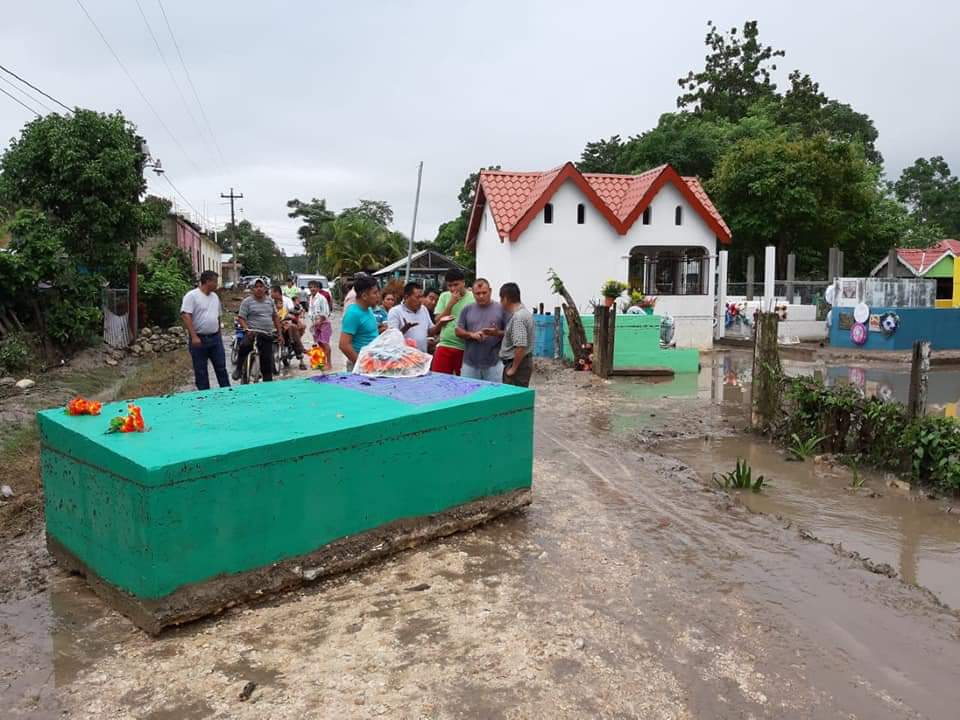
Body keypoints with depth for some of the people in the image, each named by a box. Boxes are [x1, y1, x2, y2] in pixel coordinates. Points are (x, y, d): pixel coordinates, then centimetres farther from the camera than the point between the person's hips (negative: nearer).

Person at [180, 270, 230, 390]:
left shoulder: (215, 296, 13)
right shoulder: (192, 296, -10)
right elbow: (186, 316, -18)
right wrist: (194, 336, -24)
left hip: (215, 338, 6)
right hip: (199, 339, -6)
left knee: (221, 368, 8)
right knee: (201, 371, 4)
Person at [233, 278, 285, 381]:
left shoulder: (270, 301, 15)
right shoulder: (247, 301, 0)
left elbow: (275, 317, 19)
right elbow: (241, 318, -3)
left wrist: (280, 334, 14)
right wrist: (247, 329, -20)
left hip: (267, 335, 5)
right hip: (252, 333, -4)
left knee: (267, 361, 5)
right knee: (245, 345, -36)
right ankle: (238, 369, -17)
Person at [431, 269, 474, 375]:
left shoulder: (473, 298, -3)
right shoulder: (444, 296, 9)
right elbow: (438, 321, 3)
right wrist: (451, 303, -7)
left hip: (465, 348, -3)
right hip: (444, 345, 3)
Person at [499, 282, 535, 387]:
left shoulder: (517, 317, -22)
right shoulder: (523, 312, 11)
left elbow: (520, 346, -28)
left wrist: (513, 368, -20)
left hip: (517, 362, -10)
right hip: (525, 361, 10)